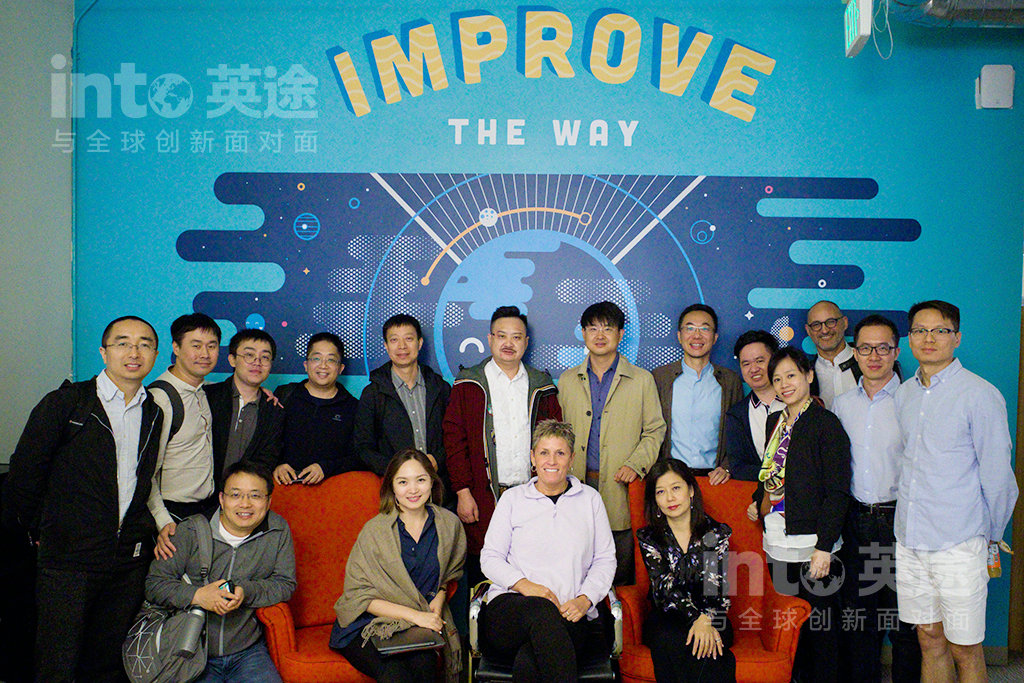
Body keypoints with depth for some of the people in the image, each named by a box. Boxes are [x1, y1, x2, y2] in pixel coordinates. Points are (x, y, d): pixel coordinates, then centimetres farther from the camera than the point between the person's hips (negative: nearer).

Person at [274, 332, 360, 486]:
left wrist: (325, 468, -12)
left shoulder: (353, 407, 11)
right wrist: (274, 465, -8)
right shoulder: (284, 395, 17)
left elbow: (360, 458, 4)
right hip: (284, 483, -2)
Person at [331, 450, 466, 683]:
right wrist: (414, 615, -17)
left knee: (424, 662, -31)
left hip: (422, 624, 3)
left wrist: (437, 603, 1)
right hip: (367, 625, -3)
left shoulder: (449, 524, 3)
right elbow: (359, 596, -8)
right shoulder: (375, 531, -8)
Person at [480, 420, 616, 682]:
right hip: (510, 608, 1)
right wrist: (525, 585, -9)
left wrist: (584, 599, -4)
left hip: (571, 615, -1)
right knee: (541, 610, -38)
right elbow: (490, 557, 10)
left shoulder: (590, 499, 19)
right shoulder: (513, 498, 16)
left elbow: (605, 560, 15)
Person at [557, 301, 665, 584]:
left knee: (623, 573, 0)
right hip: (579, 483, 2)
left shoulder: (642, 380, 7)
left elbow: (655, 430, 7)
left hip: (621, 486, -1)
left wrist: (636, 464, -7)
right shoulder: (567, 380, 13)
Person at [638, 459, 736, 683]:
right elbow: (665, 587, -7)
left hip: (711, 617, 0)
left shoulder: (717, 533, 7)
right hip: (667, 618, 0)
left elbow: (720, 588, -4)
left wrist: (706, 620, -26)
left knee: (704, 645, -34)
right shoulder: (648, 538, 6)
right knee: (670, 643, -34)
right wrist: (696, 618, -26)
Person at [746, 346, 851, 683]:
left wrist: (824, 547, -17)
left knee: (819, 624, 4)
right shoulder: (775, 421, 13)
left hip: (810, 542, -6)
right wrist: (758, 501, 10)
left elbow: (837, 492, -13)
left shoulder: (826, 424, -9)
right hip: (777, 541, 7)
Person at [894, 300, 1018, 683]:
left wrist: (991, 534, 2)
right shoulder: (904, 394, 8)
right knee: (929, 639, 14)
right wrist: (914, 518, 15)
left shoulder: (980, 395, -9)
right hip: (909, 540, 5)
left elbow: (997, 474, -5)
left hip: (958, 543, -5)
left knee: (964, 649, 4)